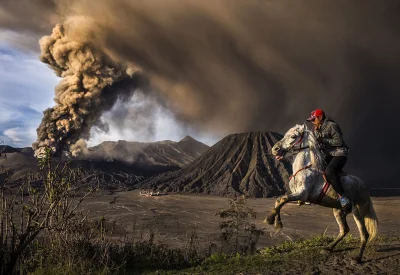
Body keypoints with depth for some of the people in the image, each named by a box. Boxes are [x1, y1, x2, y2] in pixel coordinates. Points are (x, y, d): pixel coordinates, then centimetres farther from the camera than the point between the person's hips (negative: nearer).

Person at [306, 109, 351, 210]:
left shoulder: (331, 126, -14)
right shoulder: (315, 129, 11)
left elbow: (339, 141, -18)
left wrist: (324, 140, -22)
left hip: (339, 154, -9)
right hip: (328, 156, 9)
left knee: (329, 172, -33)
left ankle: (342, 197, -28)